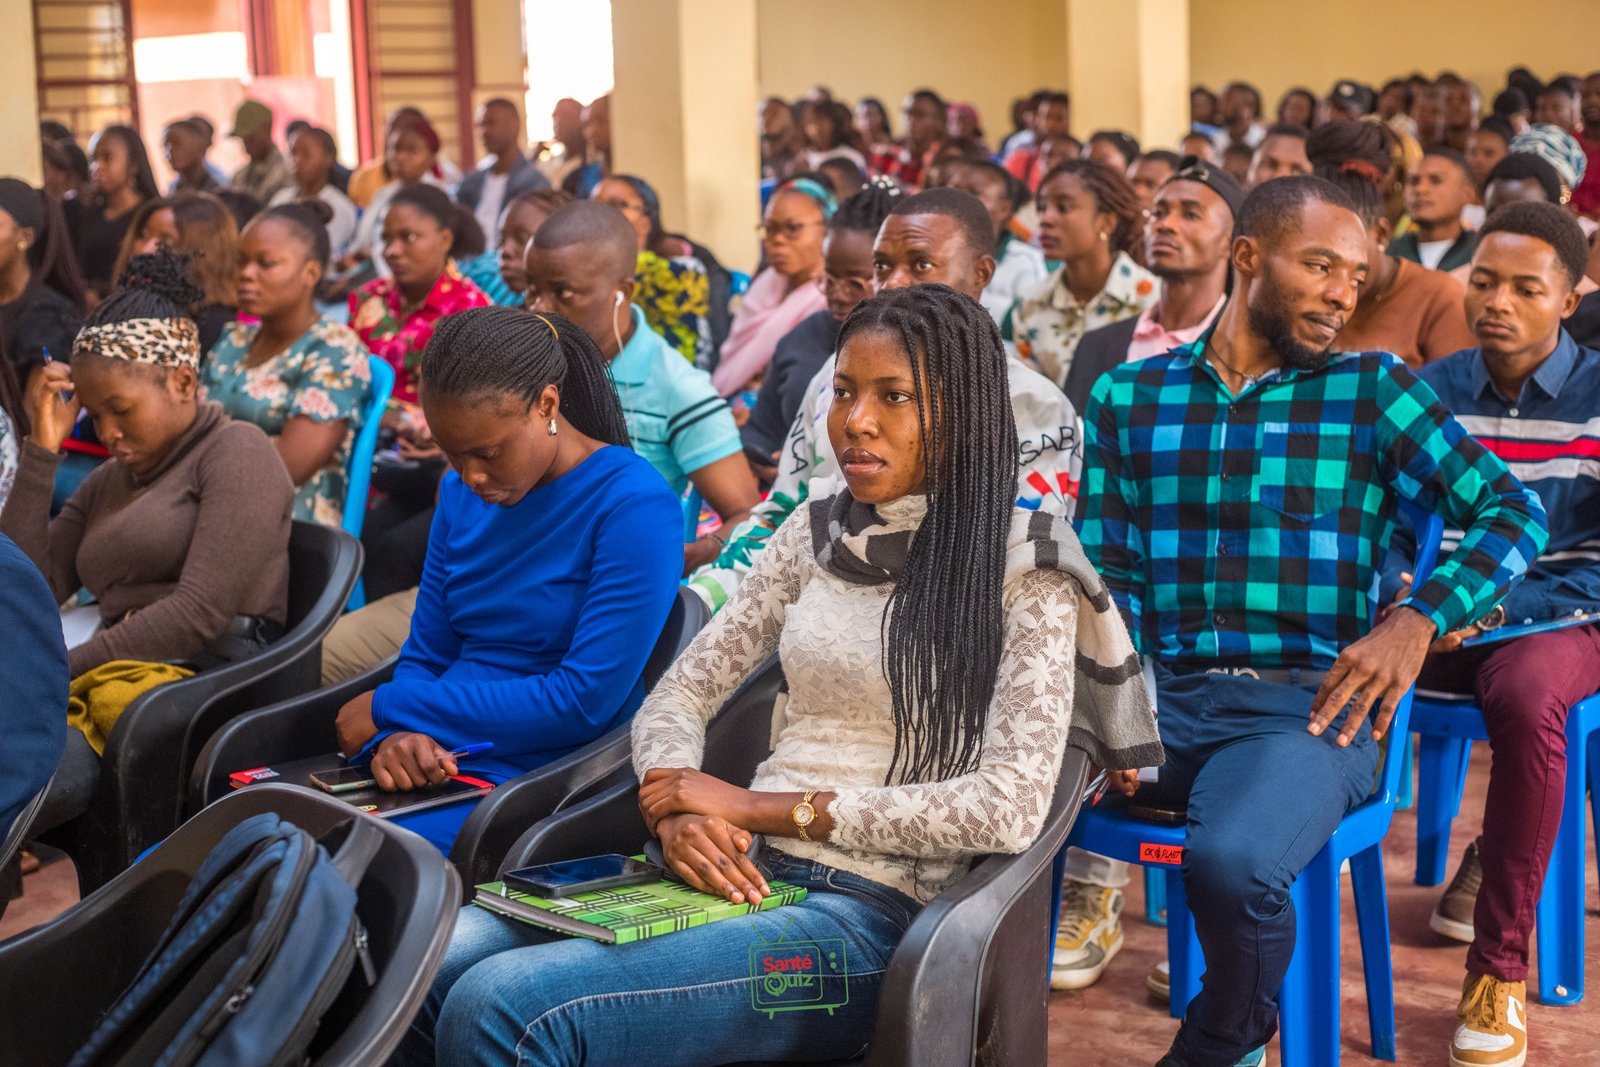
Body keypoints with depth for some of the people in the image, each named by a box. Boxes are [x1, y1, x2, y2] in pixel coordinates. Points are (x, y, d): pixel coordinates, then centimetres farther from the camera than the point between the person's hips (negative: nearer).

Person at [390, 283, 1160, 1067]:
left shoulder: (1025, 570, -4)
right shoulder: (815, 534, 13)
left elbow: (1013, 807, -14)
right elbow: (679, 696, 14)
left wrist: (765, 806, -13)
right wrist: (678, 808, -10)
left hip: (867, 914, -5)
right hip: (740, 875, 5)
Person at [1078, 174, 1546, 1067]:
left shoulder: (1372, 391, 8)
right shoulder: (1128, 397, 12)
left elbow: (1513, 511, 3)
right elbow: (1104, 573, 6)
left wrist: (1418, 619, -14)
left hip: (1302, 701, -2)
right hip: (1159, 692, 2)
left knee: (1233, 864, -34)